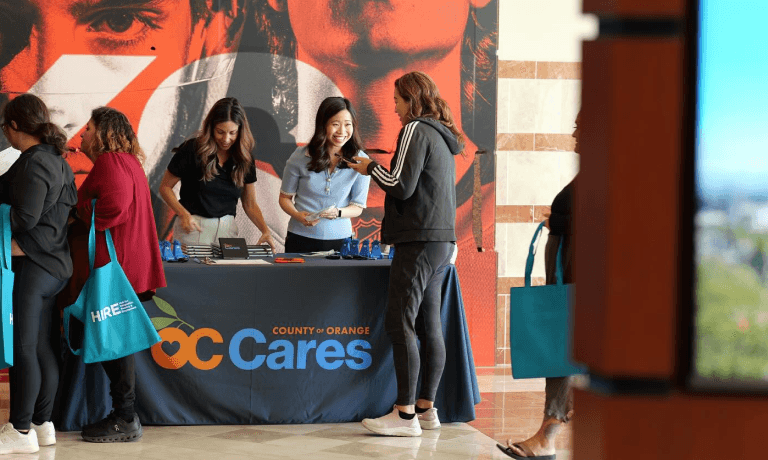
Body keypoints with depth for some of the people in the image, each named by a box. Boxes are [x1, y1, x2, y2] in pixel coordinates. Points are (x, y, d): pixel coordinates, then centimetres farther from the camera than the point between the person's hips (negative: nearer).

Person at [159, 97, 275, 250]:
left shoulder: (244, 159, 4)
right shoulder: (192, 149, -8)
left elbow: (250, 204, 11)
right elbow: (165, 187, -1)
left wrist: (265, 230, -6)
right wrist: (184, 214, -17)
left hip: (227, 228, 3)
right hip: (193, 226, -3)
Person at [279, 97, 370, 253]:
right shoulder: (300, 157, -5)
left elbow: (358, 207, 2)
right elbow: (285, 197, 6)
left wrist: (338, 212, -19)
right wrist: (298, 215, -15)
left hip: (339, 240, 0)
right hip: (300, 239, 0)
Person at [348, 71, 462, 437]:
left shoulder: (416, 130, -9)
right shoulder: (443, 137, 19)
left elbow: (401, 185, -15)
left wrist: (371, 168, 0)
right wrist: (381, 170, 19)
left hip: (419, 241, -9)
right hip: (443, 241, 9)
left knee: (400, 325, -9)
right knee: (428, 326, 9)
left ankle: (405, 415, -11)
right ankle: (426, 409, 12)